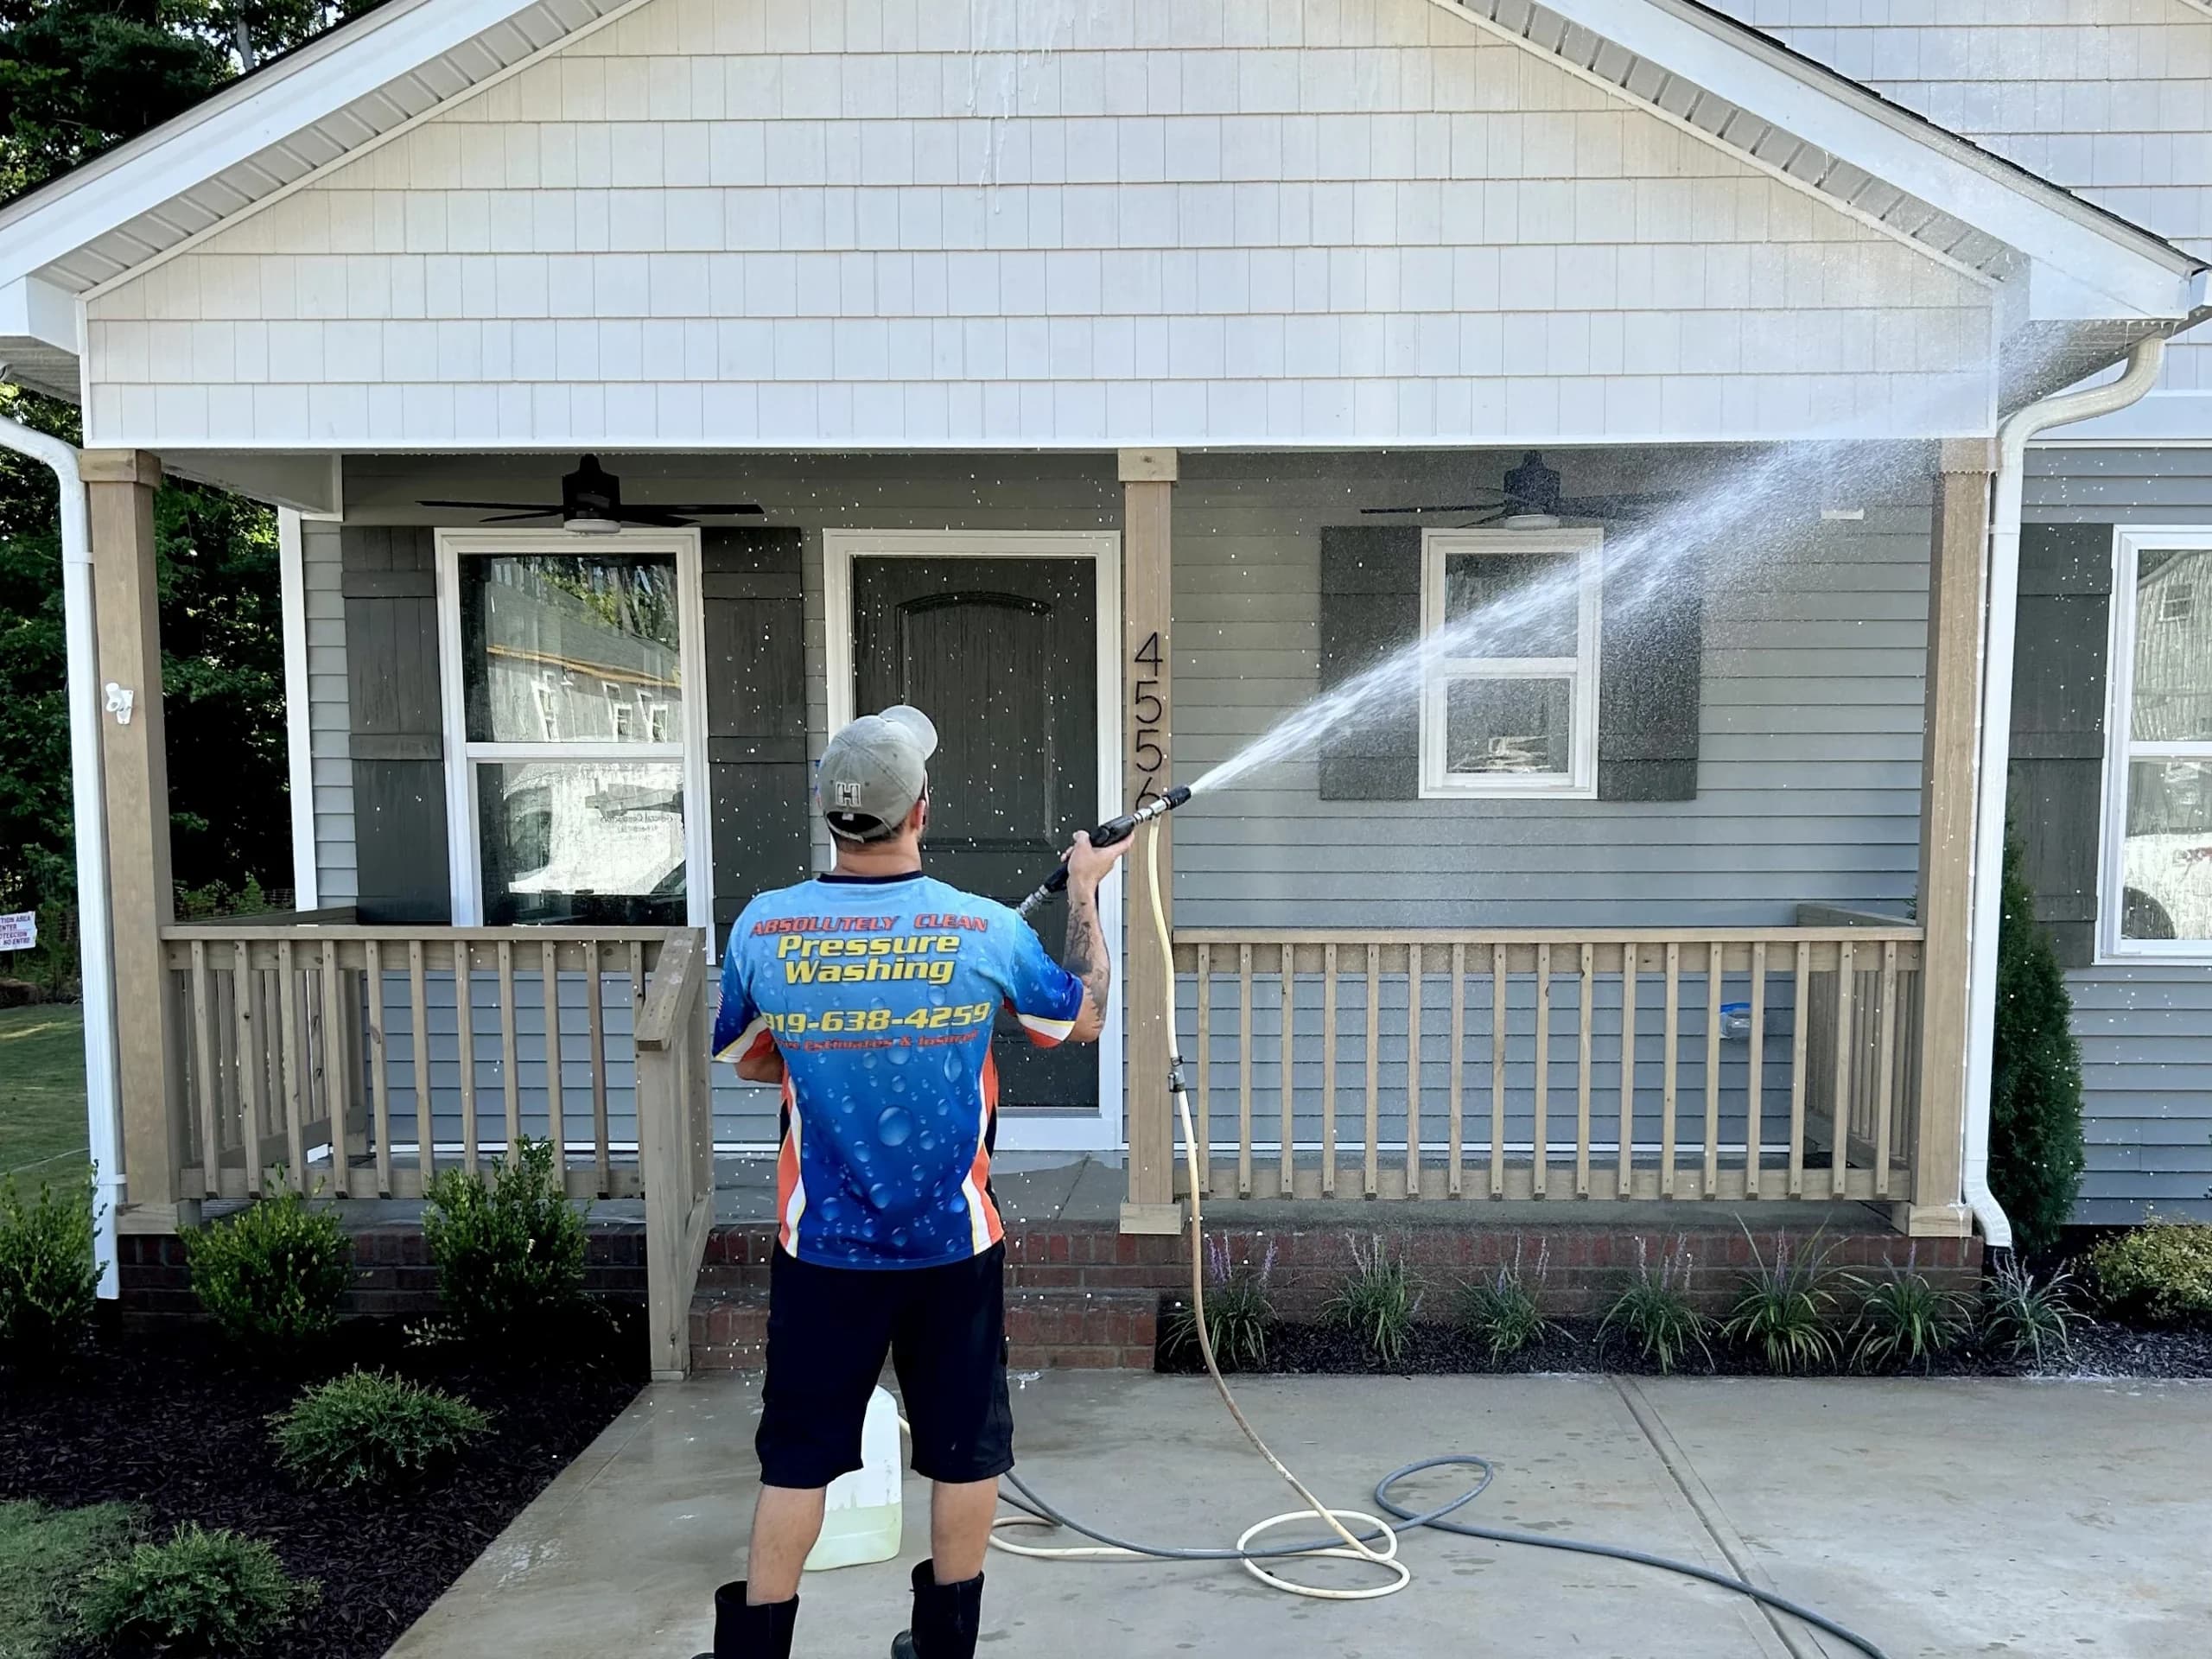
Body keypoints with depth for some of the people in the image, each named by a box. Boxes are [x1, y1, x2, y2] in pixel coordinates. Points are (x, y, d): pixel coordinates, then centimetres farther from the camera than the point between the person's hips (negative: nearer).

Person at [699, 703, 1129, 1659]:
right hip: (954, 1246, 0)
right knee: (965, 1450, 16)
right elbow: (1085, 1017, 4)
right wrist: (1085, 892, 15)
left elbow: (745, 1059, 7)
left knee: (798, 1455, 14)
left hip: (823, 1249, 1)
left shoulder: (763, 929, -10)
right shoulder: (985, 930, -13)